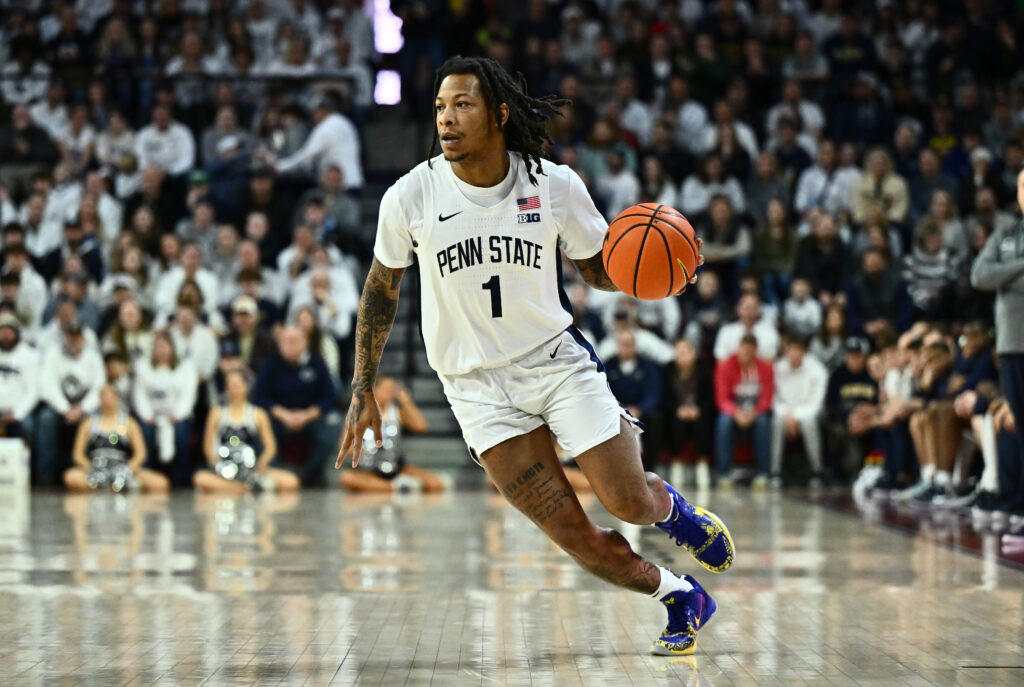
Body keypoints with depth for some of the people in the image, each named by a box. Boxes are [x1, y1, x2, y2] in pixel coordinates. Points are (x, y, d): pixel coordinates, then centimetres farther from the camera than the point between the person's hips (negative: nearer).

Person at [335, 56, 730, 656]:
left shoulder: (556, 186, -10)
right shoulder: (411, 197, -10)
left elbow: (598, 269, 6)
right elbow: (382, 288, 5)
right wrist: (363, 391, 6)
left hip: (557, 358, 0)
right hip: (479, 387, 0)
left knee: (629, 503, -9)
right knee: (575, 537, -8)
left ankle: (671, 507, 30)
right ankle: (681, 599, 17)